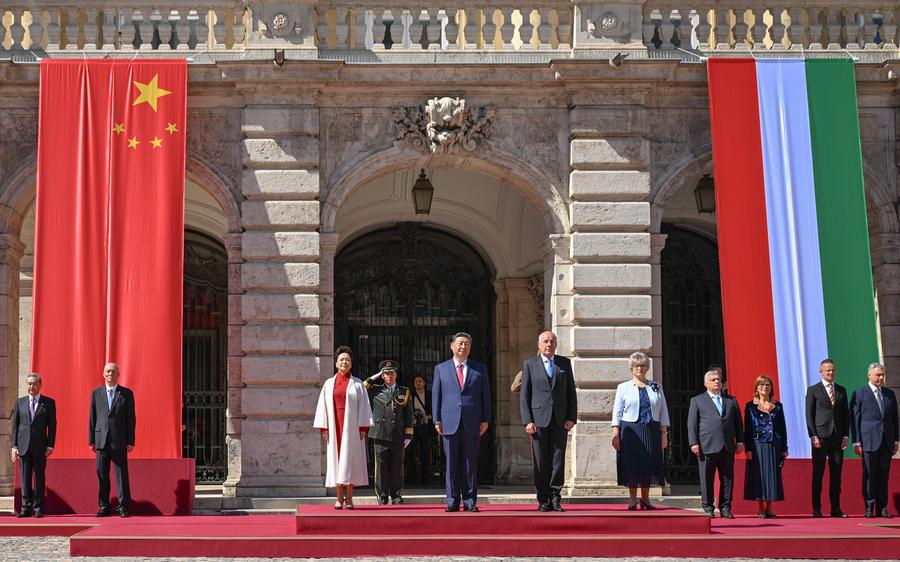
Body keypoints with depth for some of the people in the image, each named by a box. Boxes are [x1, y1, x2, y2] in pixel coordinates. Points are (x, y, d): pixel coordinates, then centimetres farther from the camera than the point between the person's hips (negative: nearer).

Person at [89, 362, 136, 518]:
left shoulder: (126, 393, 5)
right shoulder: (96, 393, 11)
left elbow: (131, 419, 3)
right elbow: (92, 418, 10)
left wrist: (130, 441, -3)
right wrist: (91, 440, 5)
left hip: (119, 441, -2)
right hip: (101, 440, 2)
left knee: (121, 474, -2)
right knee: (102, 474, 3)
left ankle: (123, 507, 3)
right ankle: (104, 507, 10)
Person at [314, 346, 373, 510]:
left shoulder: (357, 384, 5)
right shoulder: (329, 384, 9)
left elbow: (363, 406, 1)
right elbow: (323, 406, 7)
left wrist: (363, 427, -7)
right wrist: (323, 428, -1)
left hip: (352, 427, -2)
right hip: (335, 426, 2)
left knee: (350, 459, -4)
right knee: (336, 459, 1)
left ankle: (349, 497, -1)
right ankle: (339, 497, 5)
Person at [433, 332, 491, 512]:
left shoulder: (480, 369, 11)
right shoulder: (441, 368, 10)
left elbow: (486, 396, 9)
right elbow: (436, 396, 8)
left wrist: (485, 420, 1)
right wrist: (437, 420, 0)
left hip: (472, 423, 0)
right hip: (450, 422, 0)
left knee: (470, 463, 1)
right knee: (451, 463, 1)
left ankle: (470, 501, 6)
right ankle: (453, 501, 7)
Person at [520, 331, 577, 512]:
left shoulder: (565, 363, 10)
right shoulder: (529, 364, 6)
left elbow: (571, 393, 9)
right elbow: (524, 395, 3)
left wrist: (572, 417, -1)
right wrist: (527, 421, -6)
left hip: (560, 420, 1)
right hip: (539, 419, -1)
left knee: (558, 460, -1)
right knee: (541, 462, 1)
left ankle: (555, 499, 5)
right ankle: (543, 500, 7)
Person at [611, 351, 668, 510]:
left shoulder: (656, 388, 13)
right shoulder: (623, 388, 7)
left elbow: (663, 412, 11)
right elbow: (617, 412, 3)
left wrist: (664, 433, 3)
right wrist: (616, 433, -7)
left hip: (651, 431, 2)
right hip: (630, 430, -2)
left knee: (649, 464, 2)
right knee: (631, 464, -3)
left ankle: (645, 499, 14)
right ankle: (633, 500, 6)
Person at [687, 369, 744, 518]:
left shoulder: (731, 401, 18)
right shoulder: (697, 401, 10)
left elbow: (738, 422, 17)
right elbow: (692, 423, 4)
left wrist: (740, 441, 6)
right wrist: (694, 443, -6)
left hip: (728, 447, 3)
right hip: (707, 446, -3)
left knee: (727, 479, 3)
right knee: (706, 479, -1)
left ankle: (725, 509, 10)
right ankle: (708, 508, 6)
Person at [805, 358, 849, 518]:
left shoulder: (841, 390, 14)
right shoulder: (813, 390, 2)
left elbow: (846, 414, 13)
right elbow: (809, 415, -2)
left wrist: (846, 436, 4)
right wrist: (813, 436, -10)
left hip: (837, 437, 4)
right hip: (820, 437, -4)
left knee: (836, 474, 4)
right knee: (818, 474, -1)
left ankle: (835, 509, 8)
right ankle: (817, 509, 2)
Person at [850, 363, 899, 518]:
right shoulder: (859, 394, 1)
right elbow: (855, 419, -1)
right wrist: (856, 441, -7)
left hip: (886, 441, 4)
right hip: (869, 440, -4)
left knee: (884, 475, 5)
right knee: (869, 475, -2)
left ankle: (882, 508, 9)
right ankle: (869, 508, 2)